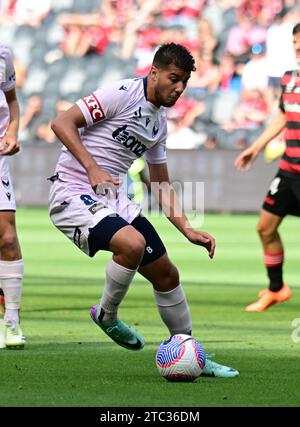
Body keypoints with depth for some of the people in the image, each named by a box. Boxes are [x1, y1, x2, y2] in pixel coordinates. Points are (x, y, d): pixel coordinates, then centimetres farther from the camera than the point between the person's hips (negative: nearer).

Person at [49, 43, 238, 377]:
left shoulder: (159, 122, 15)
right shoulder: (123, 93, -12)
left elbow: (161, 186, 22)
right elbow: (62, 123, -17)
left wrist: (187, 230, 12)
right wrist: (92, 168, -27)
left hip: (113, 199, 9)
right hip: (73, 195, -8)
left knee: (166, 274, 6)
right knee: (132, 243, -33)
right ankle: (106, 316, -6)